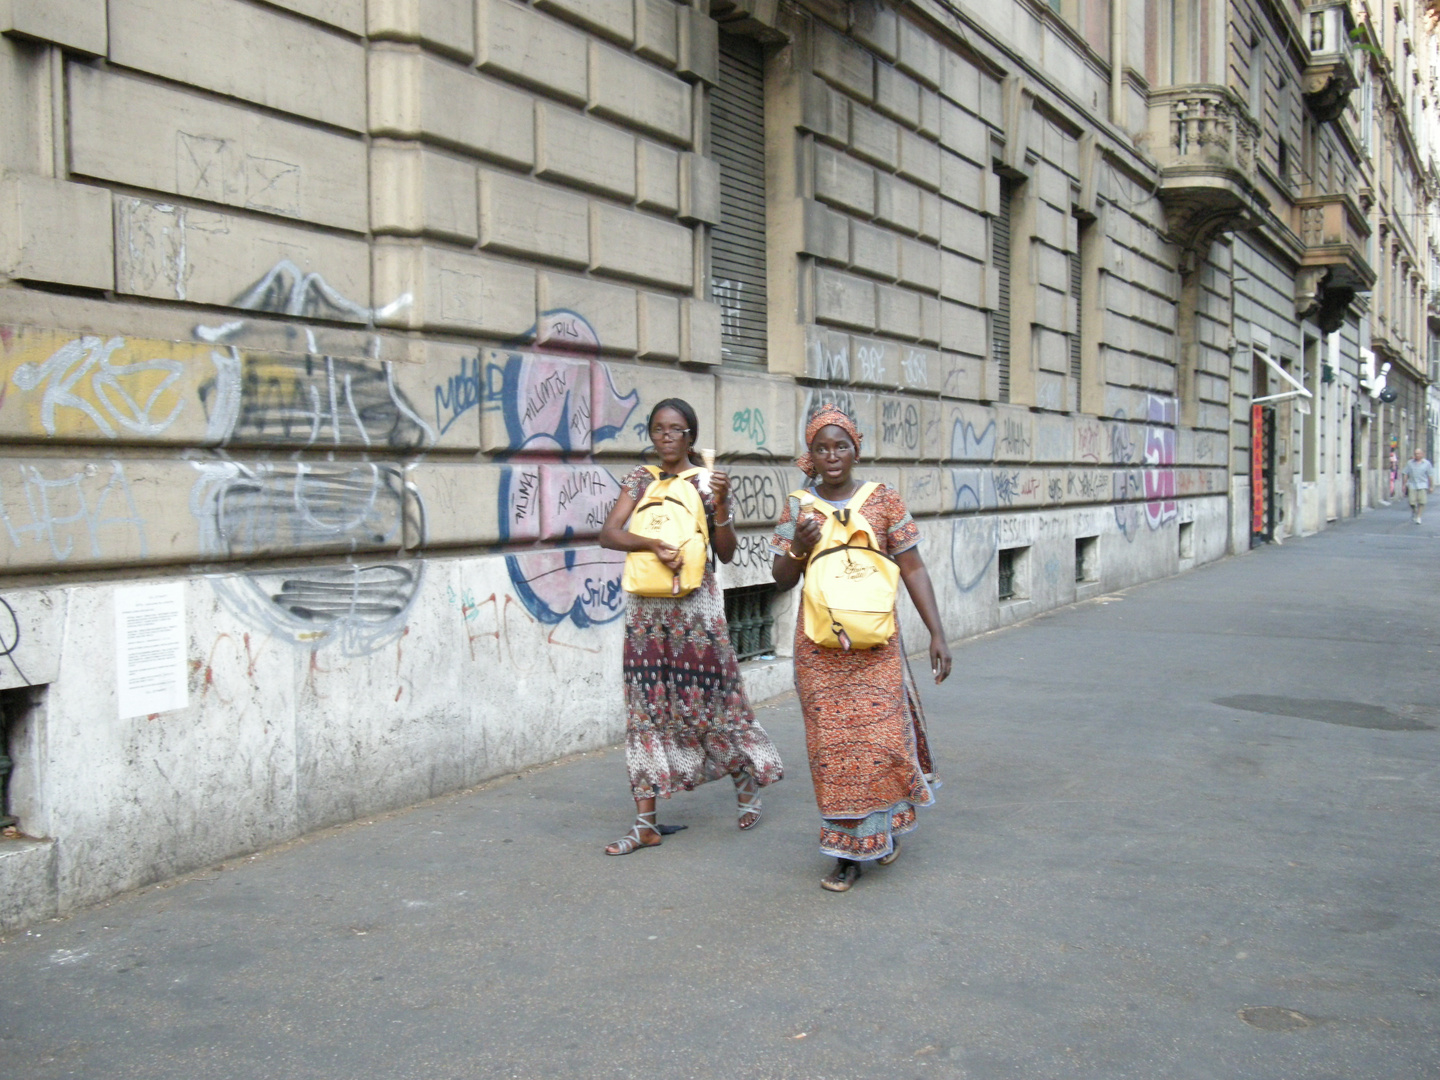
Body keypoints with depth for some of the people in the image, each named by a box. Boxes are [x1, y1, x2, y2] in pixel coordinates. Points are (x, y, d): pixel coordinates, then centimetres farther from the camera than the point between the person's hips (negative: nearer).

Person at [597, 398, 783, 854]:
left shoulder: (707, 481, 1)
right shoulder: (641, 479, 8)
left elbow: (726, 553, -1)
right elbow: (608, 534, -4)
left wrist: (719, 504, -15)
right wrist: (652, 543, -21)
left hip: (695, 606, -3)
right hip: (646, 607, 3)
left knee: (708, 699, 3)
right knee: (646, 710, 2)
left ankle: (748, 775, 32)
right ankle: (646, 824, 6)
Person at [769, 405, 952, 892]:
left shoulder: (883, 500, 1)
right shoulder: (798, 506, 4)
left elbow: (913, 568, 1)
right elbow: (782, 579, 9)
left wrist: (937, 634, -4)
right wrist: (799, 547, -12)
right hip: (819, 645, 1)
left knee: (881, 737, -2)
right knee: (831, 744, 2)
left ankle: (884, 828, 26)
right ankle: (849, 849, 14)